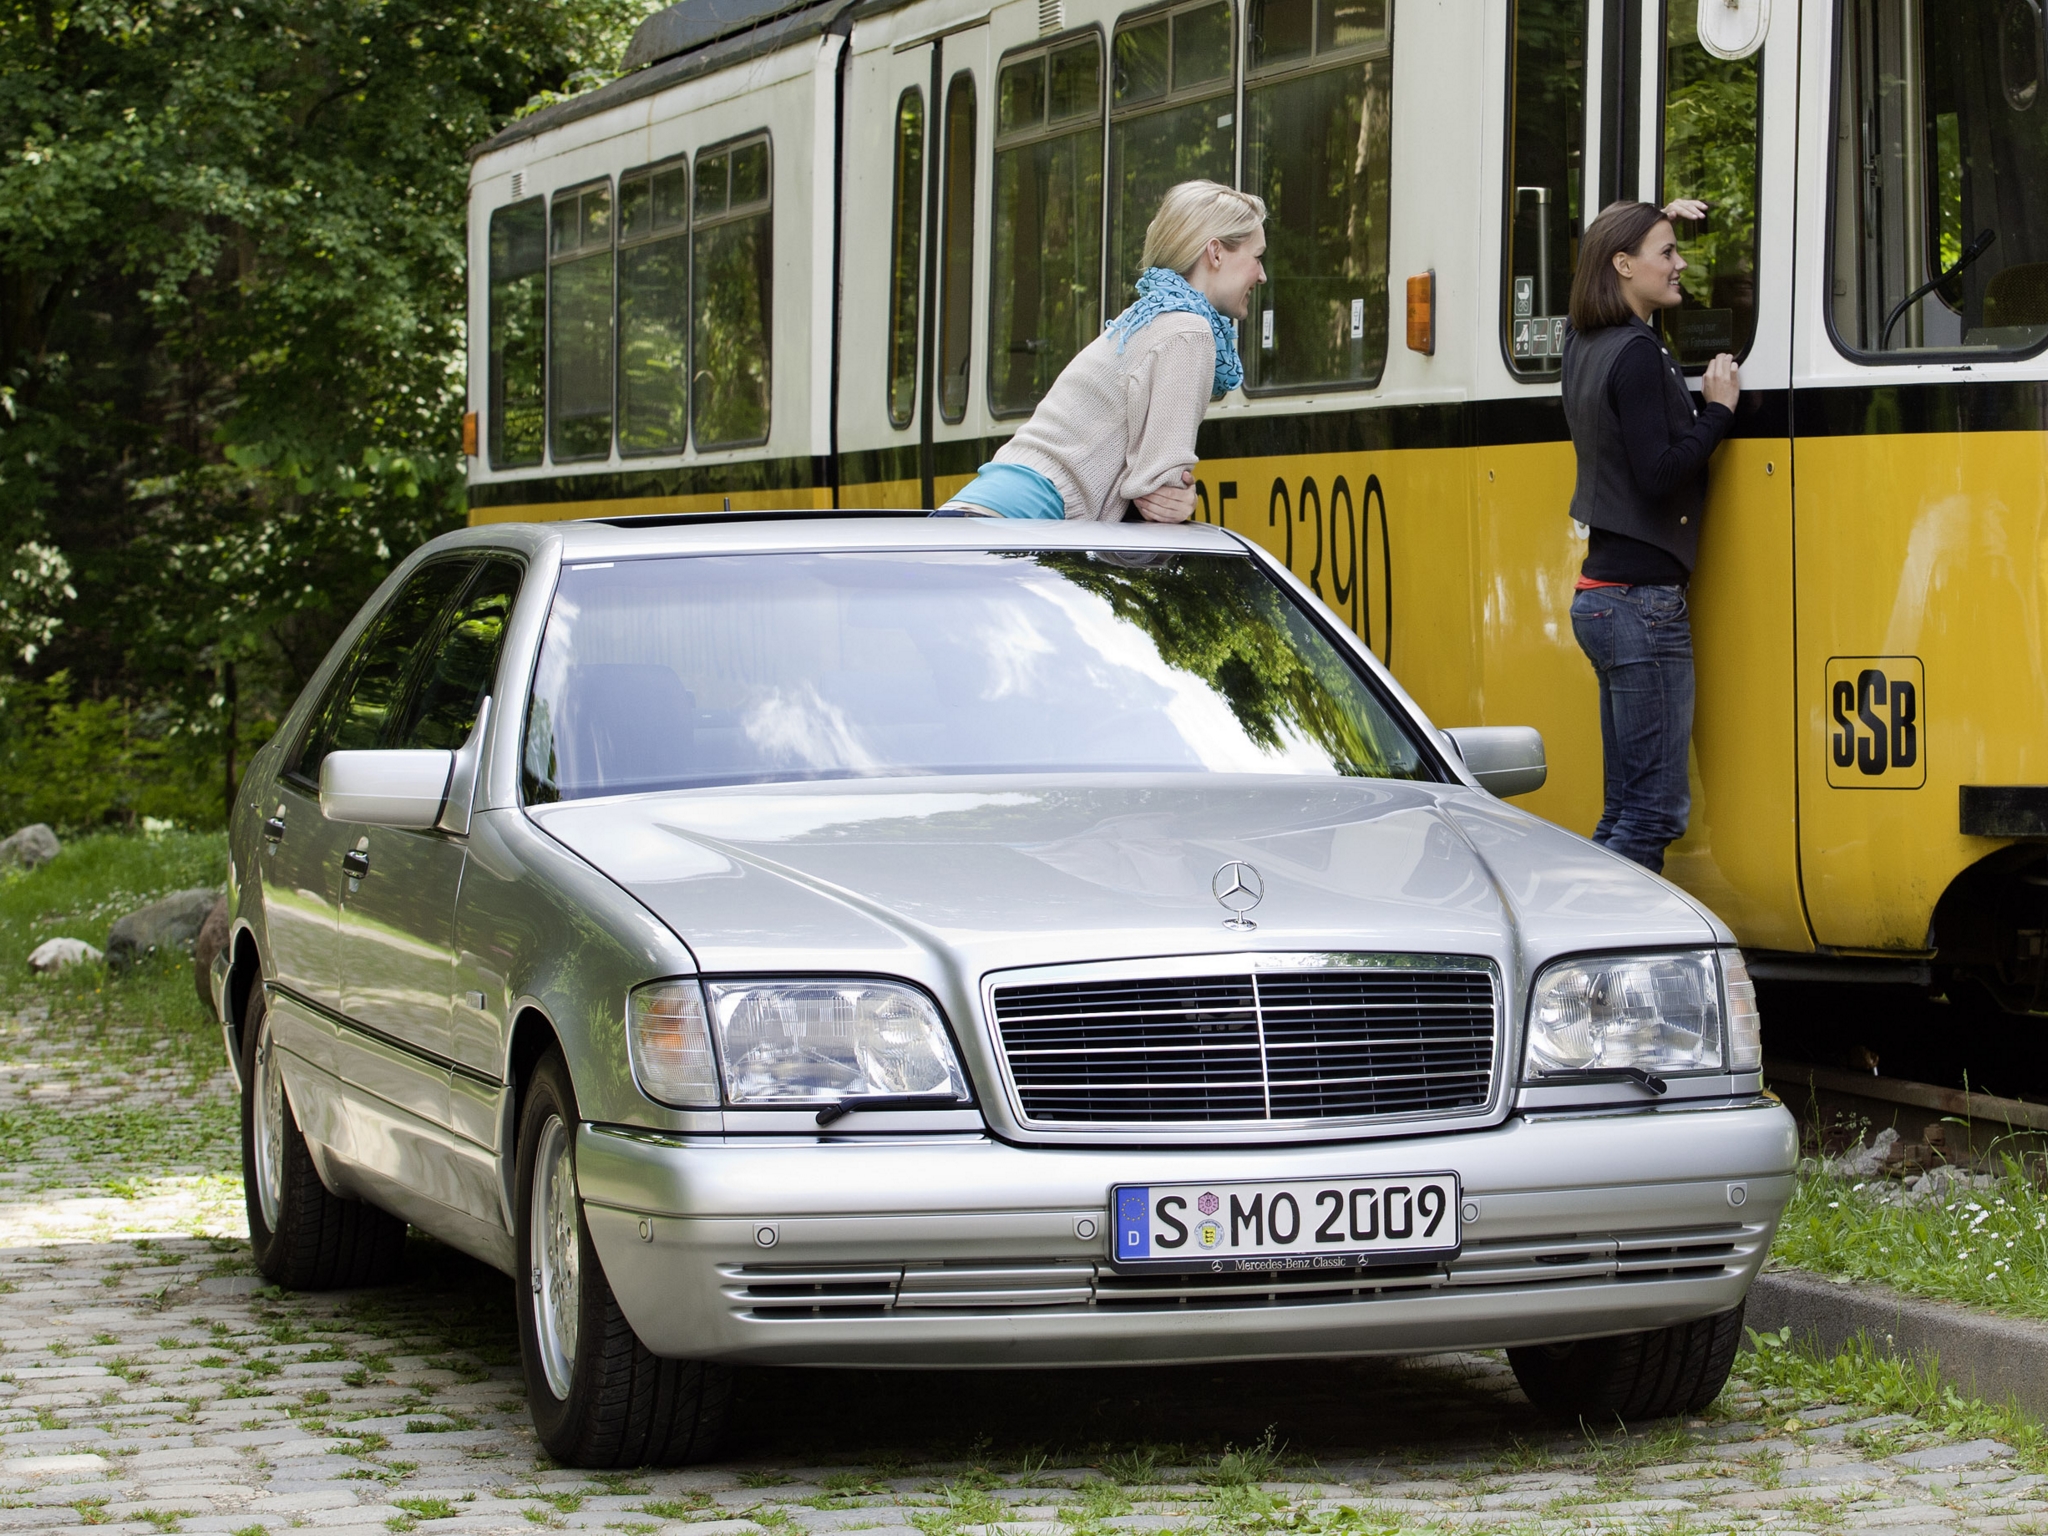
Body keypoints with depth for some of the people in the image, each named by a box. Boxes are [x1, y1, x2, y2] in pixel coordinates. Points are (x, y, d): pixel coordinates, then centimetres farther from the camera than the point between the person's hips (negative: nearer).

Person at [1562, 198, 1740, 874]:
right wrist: (1718, 410, -9)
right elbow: (1659, 473, -21)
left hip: (1601, 592, 10)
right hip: (1644, 598, -10)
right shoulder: (1639, 355, -14)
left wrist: (1658, 222, 32)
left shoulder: (1585, 346, 13)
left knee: (1625, 810, 10)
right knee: (1656, 808, -9)